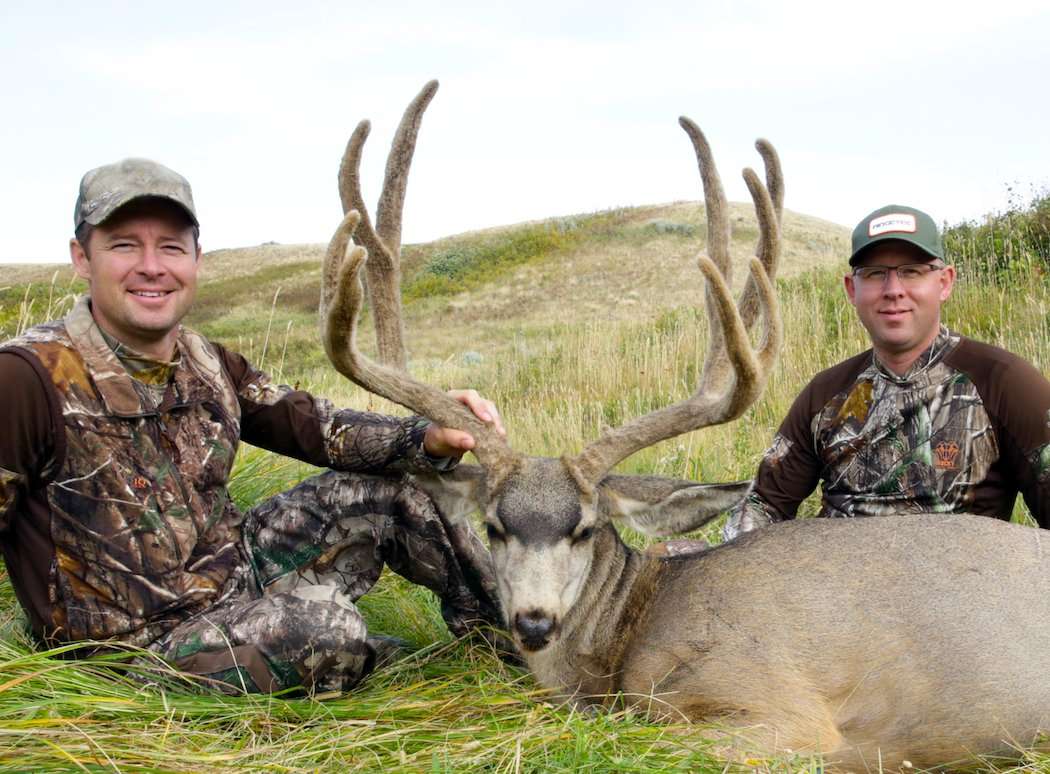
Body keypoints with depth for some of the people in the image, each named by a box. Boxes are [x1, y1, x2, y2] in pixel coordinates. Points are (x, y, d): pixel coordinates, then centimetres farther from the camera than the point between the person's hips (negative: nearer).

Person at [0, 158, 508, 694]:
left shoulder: (206, 365, 0)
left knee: (382, 489, 2)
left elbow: (317, 427, 1)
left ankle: (499, 628, 23)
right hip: (143, 641, -7)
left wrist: (429, 438, -16)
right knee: (323, 626, -29)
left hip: (236, 566, 7)